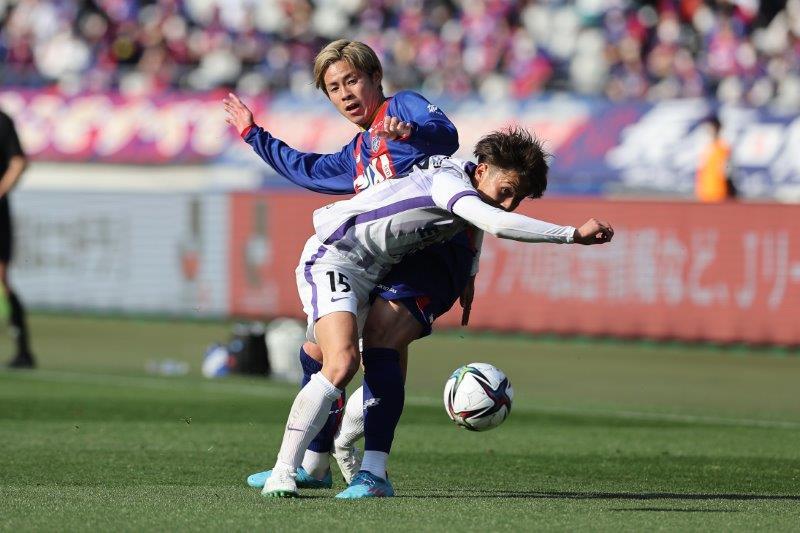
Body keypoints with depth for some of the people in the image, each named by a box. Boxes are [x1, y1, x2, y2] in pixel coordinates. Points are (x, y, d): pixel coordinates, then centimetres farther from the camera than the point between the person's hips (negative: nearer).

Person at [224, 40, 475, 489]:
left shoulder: (404, 105, 1)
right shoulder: (358, 154, 26)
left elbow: (447, 136, -20)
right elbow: (307, 170, 44)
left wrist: (411, 131, -42)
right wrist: (254, 135, 51)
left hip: (433, 253, -9)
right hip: (380, 262, 9)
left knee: (380, 342, -28)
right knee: (318, 349, 9)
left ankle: (372, 470, -32)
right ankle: (314, 465, 20)